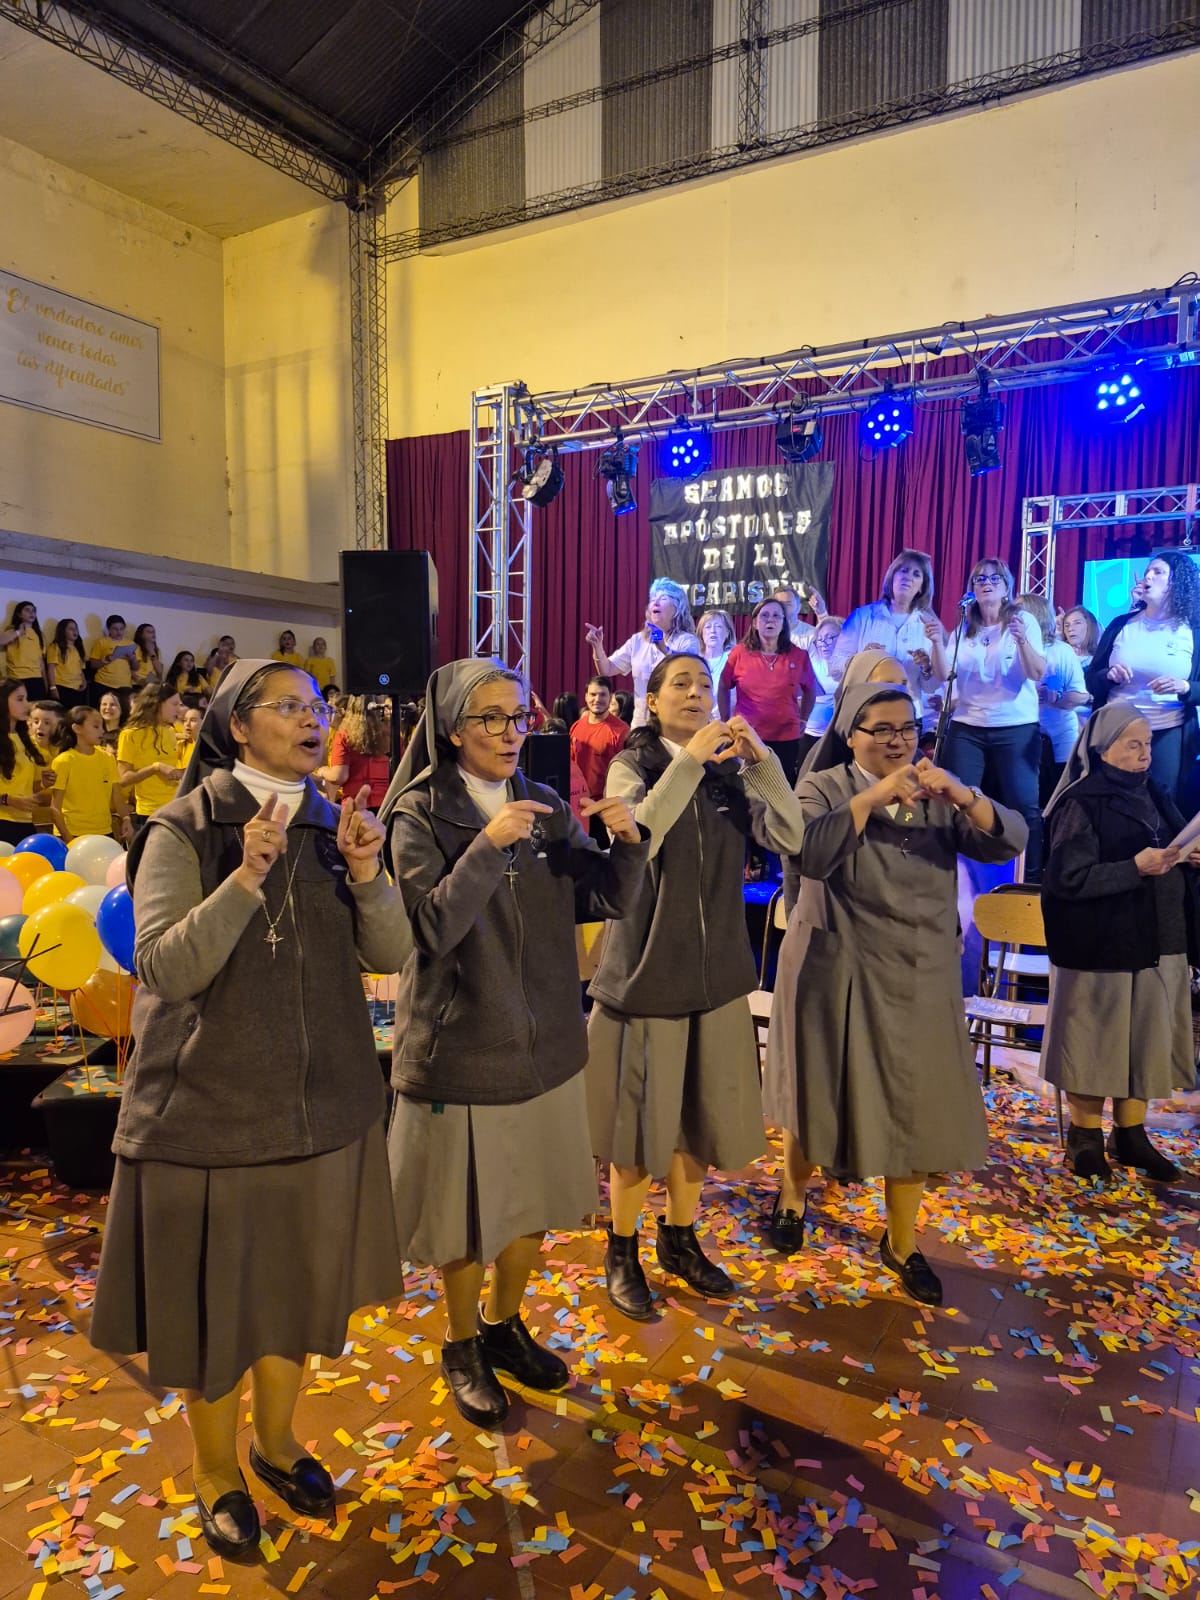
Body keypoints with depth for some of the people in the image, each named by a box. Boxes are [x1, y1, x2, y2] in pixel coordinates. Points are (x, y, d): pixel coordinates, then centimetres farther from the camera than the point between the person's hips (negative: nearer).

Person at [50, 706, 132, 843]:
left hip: (104, 833, 4)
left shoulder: (107, 758, 6)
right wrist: (67, 838, -14)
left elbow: (117, 797, 8)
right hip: (74, 835, -4)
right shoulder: (63, 761, -5)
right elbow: (55, 807, -5)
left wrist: (126, 819, -10)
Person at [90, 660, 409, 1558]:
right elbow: (167, 968, -19)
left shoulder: (332, 827, 1)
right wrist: (245, 879, -30)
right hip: (209, 1107, -4)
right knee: (214, 1299, 11)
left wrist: (367, 874, -21)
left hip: (322, 1105, 4)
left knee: (298, 1285, 19)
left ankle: (277, 1441, 44)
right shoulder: (183, 831, -10)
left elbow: (391, 956, -4)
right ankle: (217, 1469, 37)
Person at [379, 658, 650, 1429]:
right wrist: (489, 844, -30)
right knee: (468, 1209, 12)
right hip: (461, 1046, -4)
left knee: (533, 1201, 19)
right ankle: (463, 1345, 37)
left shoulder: (548, 809, 2)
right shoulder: (421, 814, -11)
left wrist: (628, 839, -20)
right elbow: (432, 927, -20)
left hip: (545, 1040, 5)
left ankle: (505, 1324, 43)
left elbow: (610, 901, -1)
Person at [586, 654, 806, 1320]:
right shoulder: (632, 765, -5)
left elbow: (789, 837, -9)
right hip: (645, 966, -4)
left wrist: (762, 759, -19)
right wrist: (688, 761, -26)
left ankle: (680, 1238, 36)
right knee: (639, 1116, 6)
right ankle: (621, 1251, 26)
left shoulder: (731, 773, 5)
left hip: (716, 966, 4)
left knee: (701, 1113, 15)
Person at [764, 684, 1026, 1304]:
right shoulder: (823, 787, -5)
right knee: (824, 1094, 12)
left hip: (921, 976, 3)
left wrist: (963, 795, -25)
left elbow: (1008, 842, -8)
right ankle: (791, 1197, 39)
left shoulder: (937, 795, 6)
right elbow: (809, 853, -24)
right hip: (839, 973, -3)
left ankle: (901, 1242, 26)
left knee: (915, 1108, 7)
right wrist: (872, 797, -29)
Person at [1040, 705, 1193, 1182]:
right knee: (1096, 1039, 4)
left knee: (1146, 1039, 11)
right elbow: (1068, 877, -17)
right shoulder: (1082, 804, -10)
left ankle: (1130, 1134, 25)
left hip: (1157, 941, 7)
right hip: (1101, 945, -6)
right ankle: (1085, 1136, 19)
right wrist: (1135, 868, -23)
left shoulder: (1154, 796, 11)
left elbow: (1173, 857, 17)